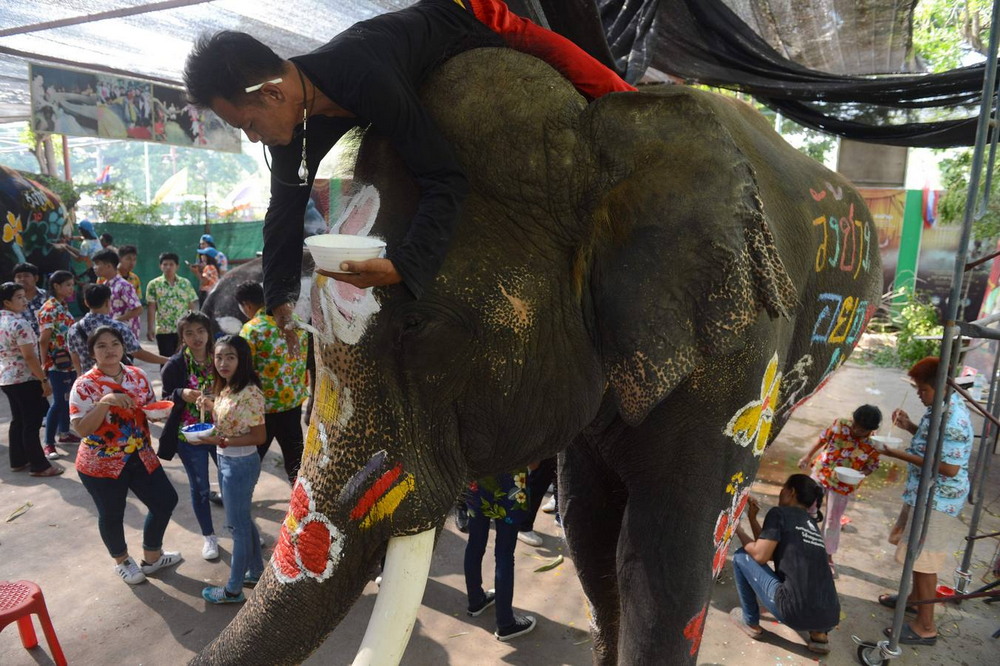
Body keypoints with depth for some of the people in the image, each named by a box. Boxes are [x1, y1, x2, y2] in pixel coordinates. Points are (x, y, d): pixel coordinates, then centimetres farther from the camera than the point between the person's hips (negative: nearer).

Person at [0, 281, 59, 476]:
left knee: (17, 421, 18)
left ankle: (17, 461, 26)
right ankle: (39, 466, 4)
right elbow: (29, 356, -23)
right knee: (32, 423, -2)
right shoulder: (19, 324, -20)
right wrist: (44, 380, -18)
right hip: (25, 380, -9)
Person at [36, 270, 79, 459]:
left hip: (70, 362, 8)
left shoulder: (64, 307, 10)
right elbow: (44, 340, -15)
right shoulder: (49, 309, -15)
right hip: (57, 363, -8)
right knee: (59, 402, -6)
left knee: (67, 399, 16)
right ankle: (49, 444, 2)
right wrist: (44, 366, -14)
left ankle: (64, 433, 30)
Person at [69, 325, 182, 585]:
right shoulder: (84, 385, -15)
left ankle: (152, 556, 31)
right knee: (111, 515, 12)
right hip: (101, 463, -5)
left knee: (166, 500, 9)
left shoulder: (138, 375, 0)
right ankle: (122, 561, 40)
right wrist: (104, 402, -33)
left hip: (141, 456, 5)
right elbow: (81, 429, -20)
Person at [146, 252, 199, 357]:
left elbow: (193, 306, 6)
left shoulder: (186, 283, 4)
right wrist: (150, 329, -7)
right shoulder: (154, 285, 0)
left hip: (184, 331, 1)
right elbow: (151, 308, -2)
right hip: (163, 331, -1)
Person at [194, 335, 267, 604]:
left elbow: (259, 436, -22)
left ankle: (234, 589, 24)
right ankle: (256, 572, 39)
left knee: (238, 524, 7)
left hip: (240, 464, -9)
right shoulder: (225, 388, 3)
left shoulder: (249, 393, -24)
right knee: (241, 520, 22)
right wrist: (211, 406, -1)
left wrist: (221, 441, -26)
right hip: (227, 461, 9)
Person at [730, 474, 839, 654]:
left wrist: (738, 530, 11)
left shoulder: (779, 513, 0)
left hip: (795, 612, -7)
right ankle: (819, 633, 19)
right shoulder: (812, 523, 22)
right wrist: (752, 517, 28)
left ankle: (751, 623, 18)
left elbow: (761, 555, -4)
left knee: (741, 556, 9)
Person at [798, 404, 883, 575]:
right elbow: (823, 439, -2)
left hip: (843, 485, -2)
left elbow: (872, 466, -4)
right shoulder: (840, 424, -18)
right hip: (820, 473, 2)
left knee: (833, 521, 9)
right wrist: (808, 457, -2)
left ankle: (828, 555, 30)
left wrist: (861, 473, -24)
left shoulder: (874, 445, -21)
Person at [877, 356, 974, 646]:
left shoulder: (953, 420, -28)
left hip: (937, 499, -10)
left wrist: (902, 455, -26)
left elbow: (950, 468, -29)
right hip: (924, 493, 10)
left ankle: (926, 627, 12)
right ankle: (915, 597, 44)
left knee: (924, 557, 0)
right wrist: (910, 427, 3)